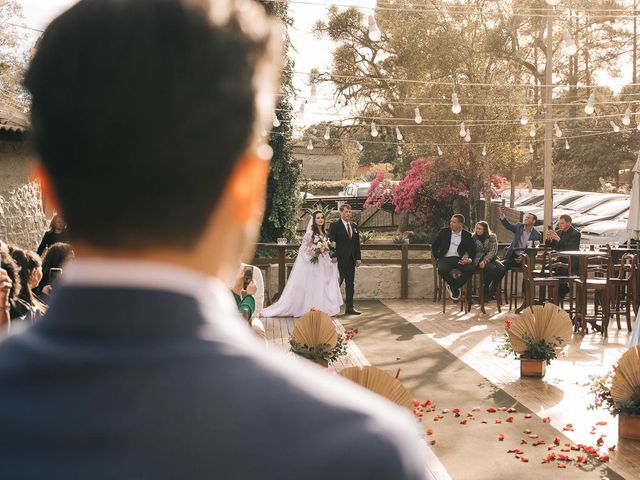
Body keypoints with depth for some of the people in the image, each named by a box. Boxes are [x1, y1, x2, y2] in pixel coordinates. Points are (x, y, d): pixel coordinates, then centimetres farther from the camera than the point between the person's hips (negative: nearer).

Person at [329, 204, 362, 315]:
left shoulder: (354, 226, 13)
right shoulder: (335, 226, -4)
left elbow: (357, 243, 15)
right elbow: (331, 242, -10)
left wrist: (358, 258, 9)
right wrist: (333, 256, -20)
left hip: (351, 260, 6)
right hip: (340, 259, -6)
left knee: (351, 284, 7)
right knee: (337, 283, -2)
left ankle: (349, 307, 12)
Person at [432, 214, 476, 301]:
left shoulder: (467, 235, 7)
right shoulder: (444, 232, 8)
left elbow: (472, 251, 9)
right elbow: (434, 246, 13)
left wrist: (470, 259, -13)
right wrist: (438, 258, 0)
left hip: (458, 259, 1)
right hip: (445, 258, -1)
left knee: (470, 269, -30)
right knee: (442, 270, -35)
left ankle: (453, 287, -8)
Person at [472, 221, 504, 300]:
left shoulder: (492, 237, 5)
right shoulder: (473, 238, 3)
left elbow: (493, 251, -6)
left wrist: (485, 261, -20)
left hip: (490, 258, 3)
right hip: (478, 260, -3)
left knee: (501, 268, -27)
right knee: (492, 268, -32)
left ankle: (493, 289, -8)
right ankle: (486, 290, -13)